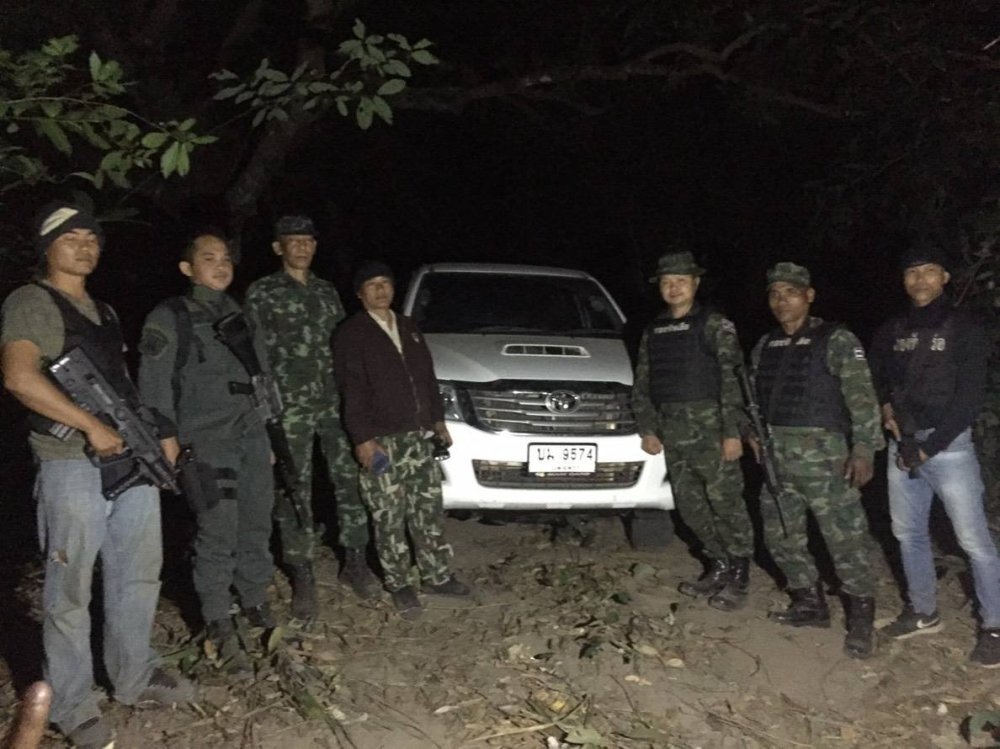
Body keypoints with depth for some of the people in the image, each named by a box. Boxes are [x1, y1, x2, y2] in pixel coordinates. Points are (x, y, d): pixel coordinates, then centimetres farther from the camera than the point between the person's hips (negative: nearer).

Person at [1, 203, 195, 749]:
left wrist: (159, 431, 11)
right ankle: (72, 705, 16)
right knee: (70, 591, 2)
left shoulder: (104, 312, 20)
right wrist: (92, 426, -21)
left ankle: (133, 678, 30)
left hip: (133, 459, 8)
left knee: (138, 576, 15)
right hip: (73, 468, -8)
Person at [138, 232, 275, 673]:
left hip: (253, 439, 6)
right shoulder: (168, 320, -1)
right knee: (218, 537, -8)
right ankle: (219, 628, 0)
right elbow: (155, 390, -5)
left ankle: (255, 603, 25)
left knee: (257, 528, 9)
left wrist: (268, 437, 18)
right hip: (208, 444, -6)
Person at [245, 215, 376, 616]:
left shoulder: (327, 291, 15)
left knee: (351, 479, 3)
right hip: (290, 407, -4)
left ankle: (354, 560, 17)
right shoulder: (261, 293, 1)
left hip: (336, 402, 4)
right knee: (293, 492, 0)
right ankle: (302, 575, 9)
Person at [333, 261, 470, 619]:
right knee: (390, 519, 0)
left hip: (418, 437, 6)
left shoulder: (409, 329, 16)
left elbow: (428, 377, 20)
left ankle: (436, 576, 21)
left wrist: (437, 420, 16)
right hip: (381, 441, -6)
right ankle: (399, 586, 12)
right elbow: (353, 391, -11)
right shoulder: (351, 334, -5)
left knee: (428, 511, 11)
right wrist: (363, 438, -17)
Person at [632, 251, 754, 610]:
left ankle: (738, 577, 7)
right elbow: (641, 385, 16)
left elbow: (731, 381, -8)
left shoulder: (715, 325, -3)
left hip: (709, 427, -6)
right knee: (690, 504, 10)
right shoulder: (653, 331, 13)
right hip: (672, 431, 6)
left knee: (725, 501, -4)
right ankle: (719, 565, 25)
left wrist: (732, 432, -14)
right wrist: (647, 429, 8)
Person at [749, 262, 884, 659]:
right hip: (775, 454, 7)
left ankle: (861, 618, 7)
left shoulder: (836, 340, -4)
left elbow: (861, 397, -10)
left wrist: (863, 448, -16)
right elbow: (755, 397, 22)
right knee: (780, 535, 11)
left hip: (822, 452, -6)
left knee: (845, 536, -6)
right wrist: (754, 434, 11)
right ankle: (809, 603, 26)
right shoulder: (764, 346, 13)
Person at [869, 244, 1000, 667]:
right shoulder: (892, 332, 10)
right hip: (901, 445, 6)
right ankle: (923, 613, 26)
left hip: (948, 445, -5)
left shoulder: (965, 329, -5)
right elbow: (874, 375, 25)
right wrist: (886, 406, 4)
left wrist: (929, 447, -14)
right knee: (908, 533, 12)